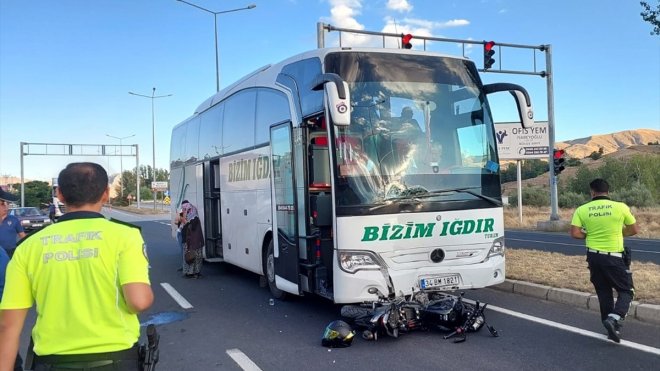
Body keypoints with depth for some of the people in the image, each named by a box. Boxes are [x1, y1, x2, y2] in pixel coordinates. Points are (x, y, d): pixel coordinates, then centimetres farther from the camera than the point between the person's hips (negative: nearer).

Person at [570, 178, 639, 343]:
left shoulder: (582, 210, -3)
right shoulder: (621, 207, -6)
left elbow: (574, 233, -9)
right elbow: (635, 230, 4)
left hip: (594, 256, 3)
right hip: (614, 257, -3)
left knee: (603, 292, 16)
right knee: (626, 290, 10)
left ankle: (612, 327, 20)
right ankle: (614, 318, -13)